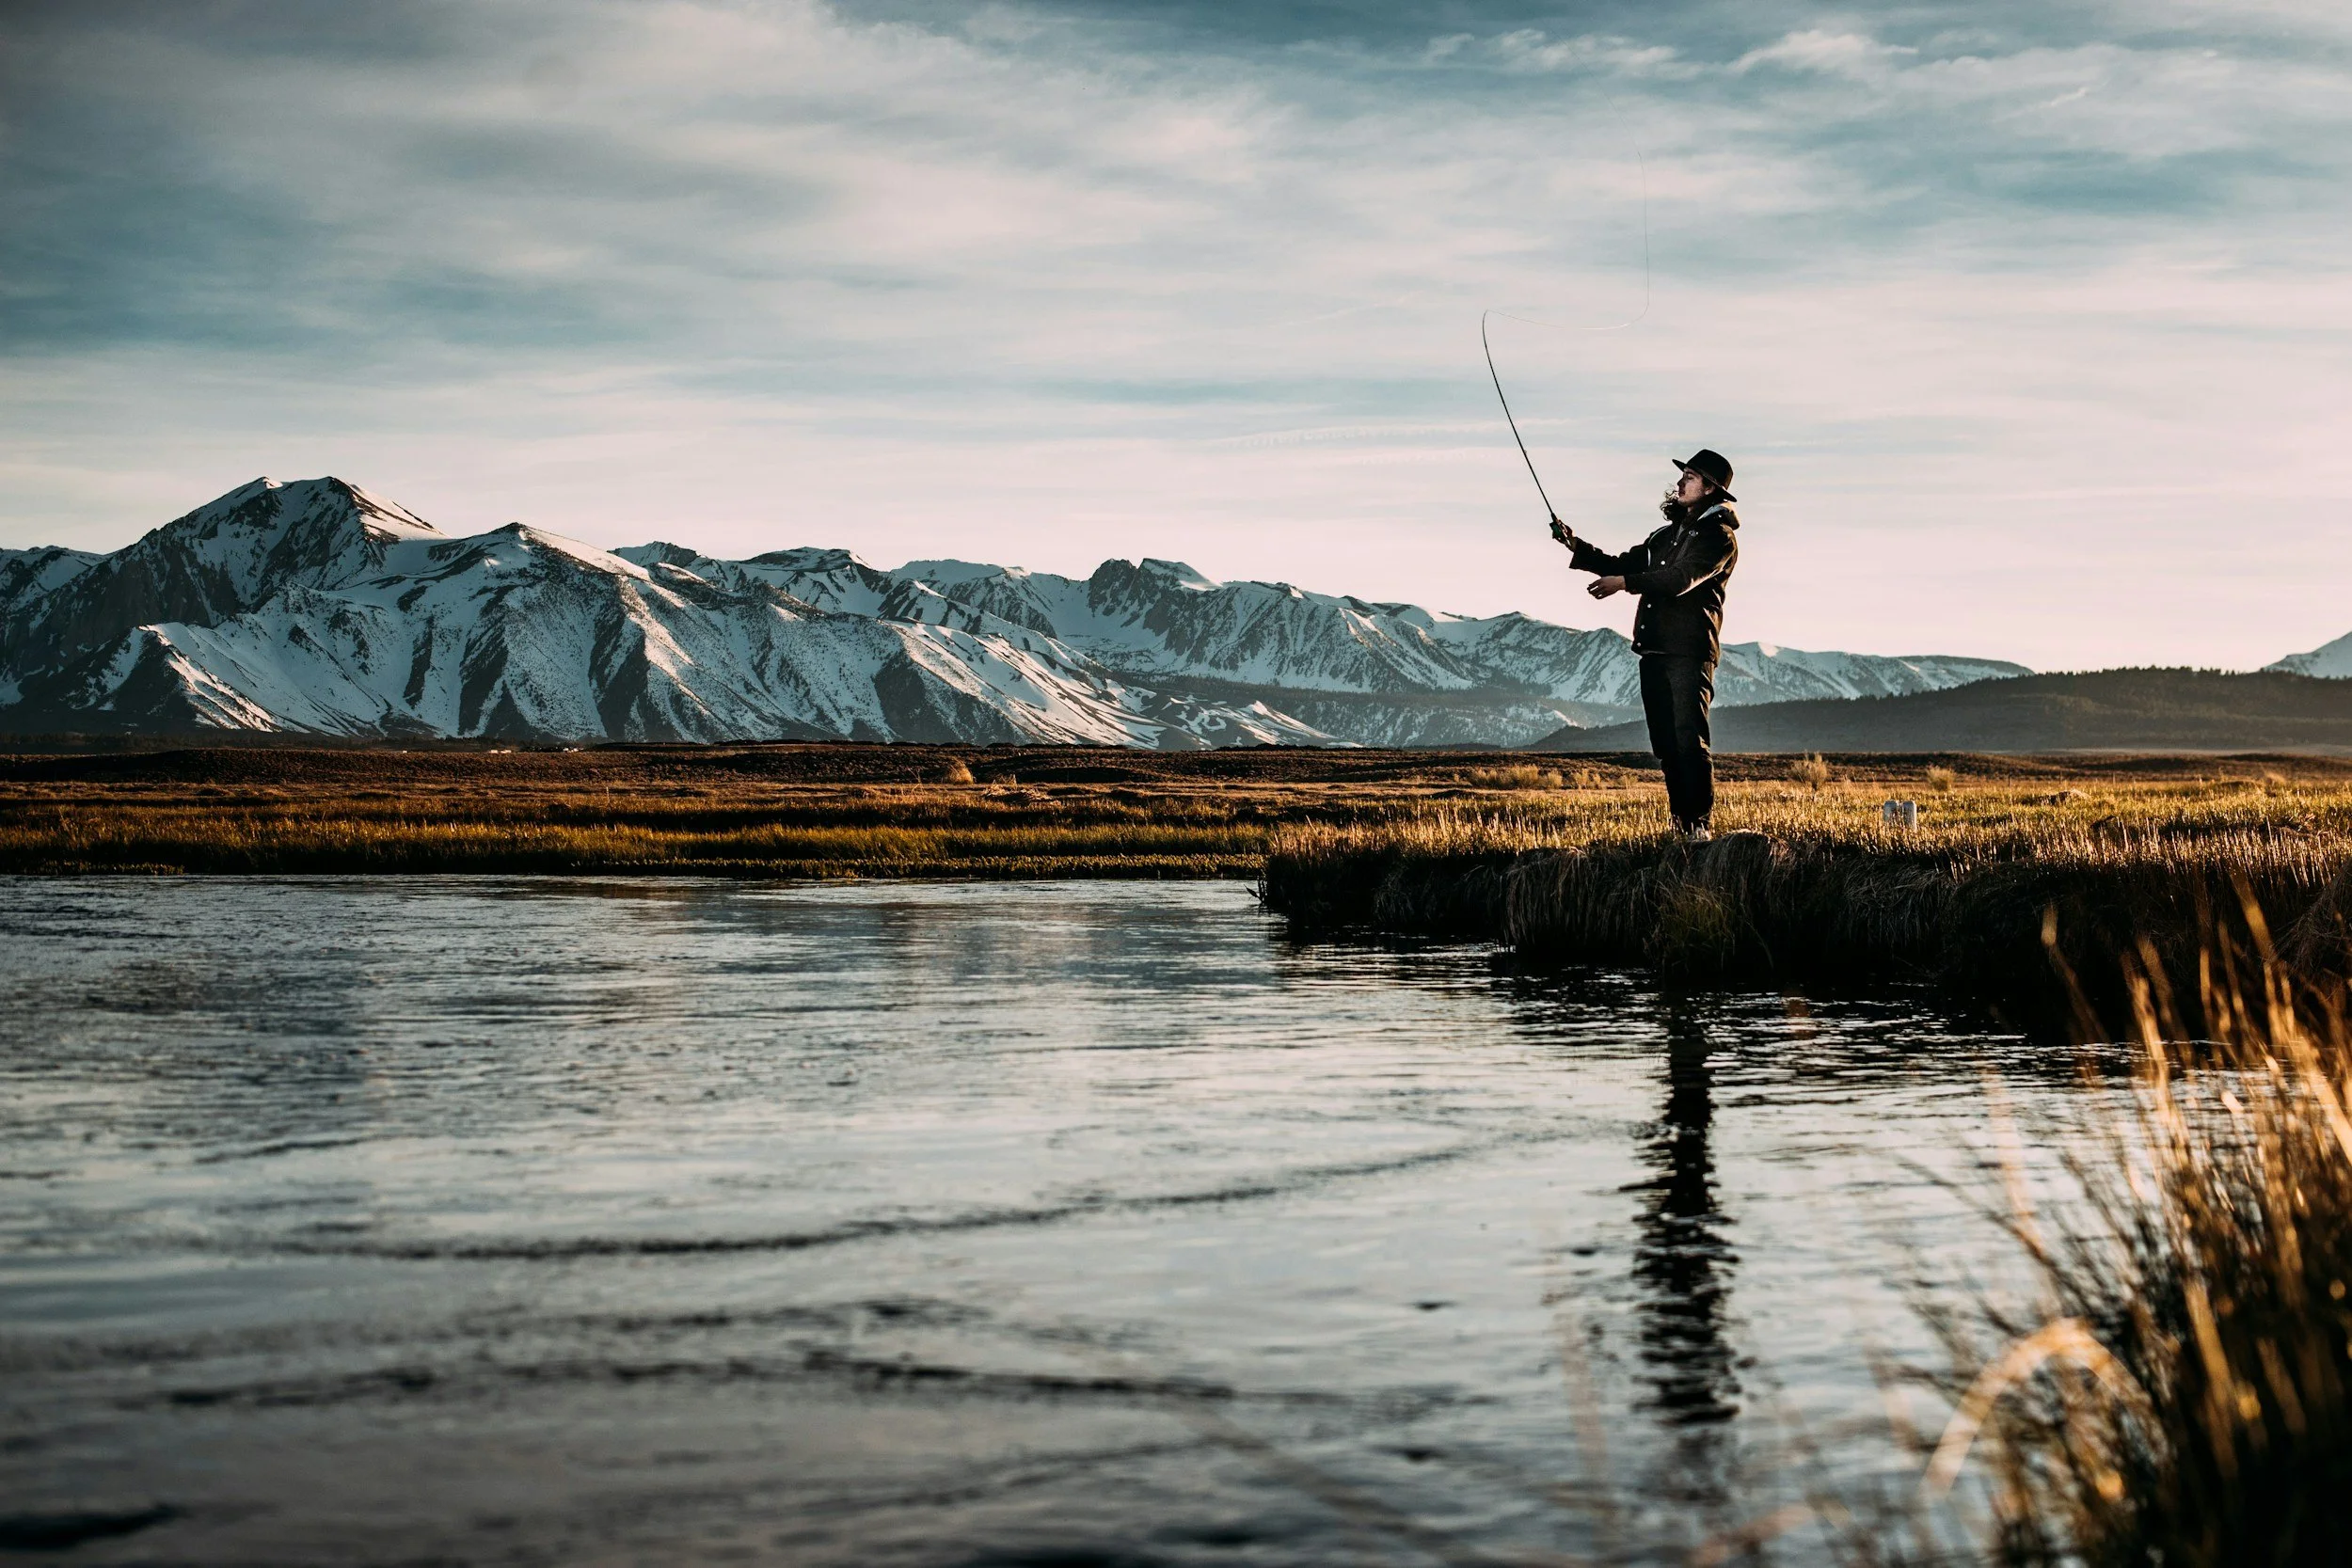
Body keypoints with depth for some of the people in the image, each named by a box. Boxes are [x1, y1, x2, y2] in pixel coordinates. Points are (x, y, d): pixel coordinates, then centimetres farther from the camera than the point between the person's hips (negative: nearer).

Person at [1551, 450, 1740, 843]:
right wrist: (1577, 547, 9)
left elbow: (1682, 577, -18)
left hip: (1690, 652, -8)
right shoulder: (1667, 534, 24)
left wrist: (1624, 583, -26)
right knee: (1666, 744, 6)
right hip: (1654, 650, 8)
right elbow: (1622, 565, 22)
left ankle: (1700, 823, -15)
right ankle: (1681, 823, 11)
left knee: (1689, 738, -15)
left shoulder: (1719, 536, -3)